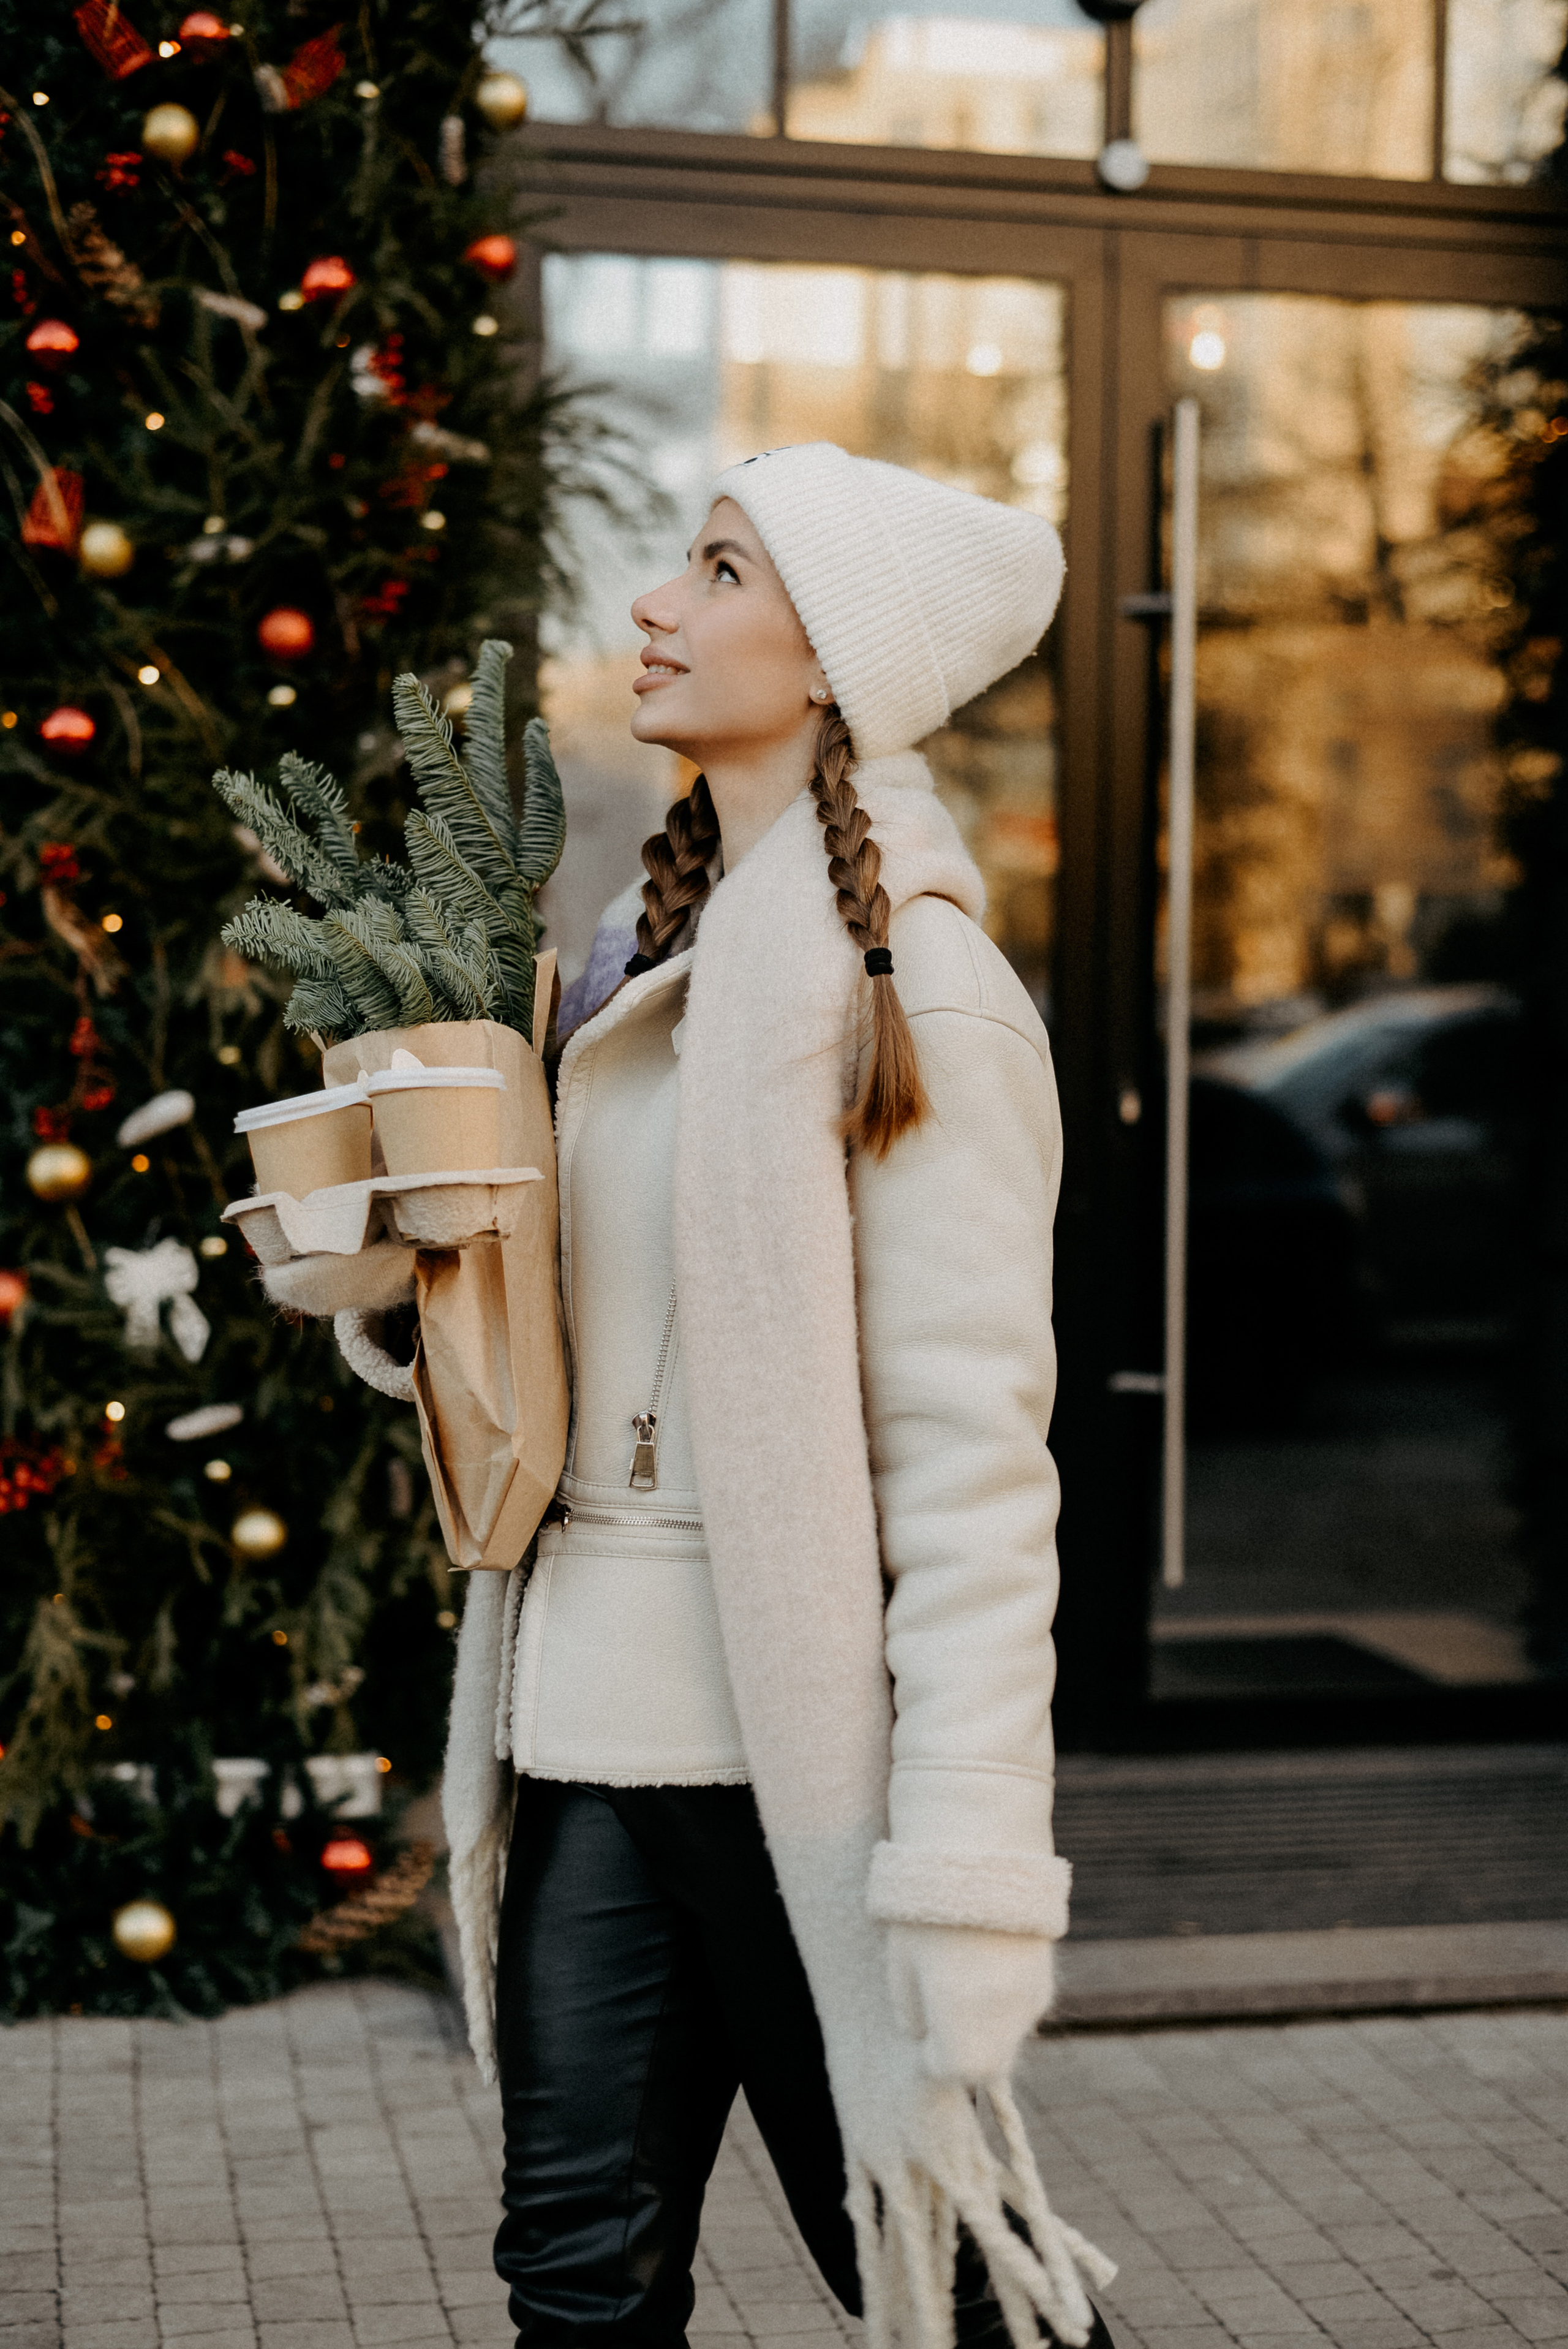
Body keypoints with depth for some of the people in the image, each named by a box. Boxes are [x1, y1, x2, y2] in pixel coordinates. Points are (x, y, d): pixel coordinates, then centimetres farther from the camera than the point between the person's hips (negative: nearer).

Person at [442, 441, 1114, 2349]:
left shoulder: (907, 989, -12)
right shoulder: (652, 954, 12)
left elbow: (971, 1458, -17)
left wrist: (966, 1879, -21)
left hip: (787, 1746, -7)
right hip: (587, 1712, 7)